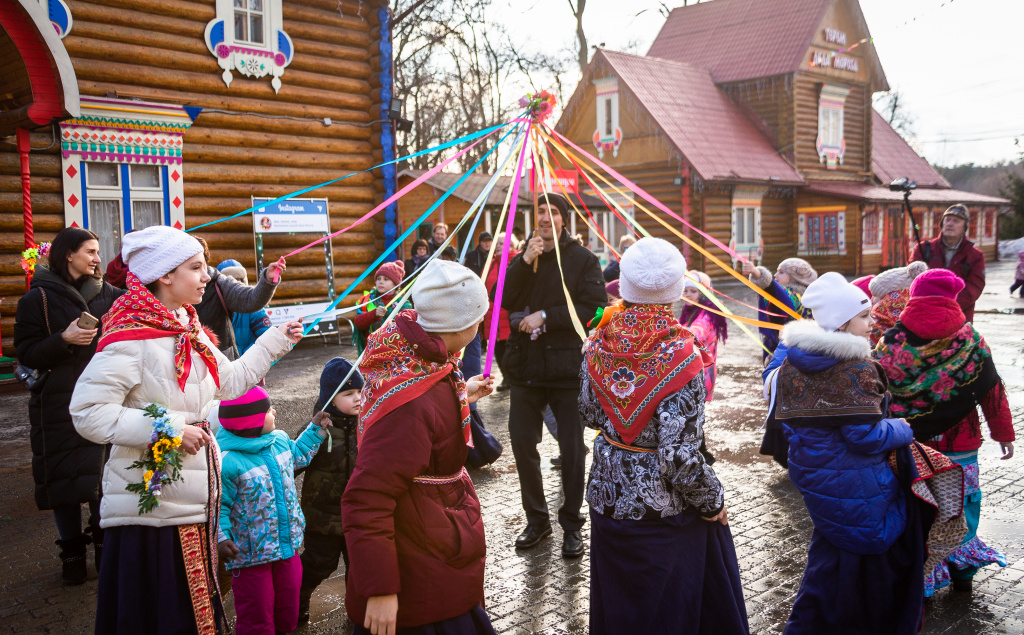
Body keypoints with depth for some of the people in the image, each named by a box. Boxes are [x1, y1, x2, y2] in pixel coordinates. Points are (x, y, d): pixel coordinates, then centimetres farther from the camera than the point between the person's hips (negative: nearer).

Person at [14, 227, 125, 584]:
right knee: (64, 480, 5)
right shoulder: (38, 299, -1)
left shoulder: (106, 294, 9)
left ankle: (105, 543, 20)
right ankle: (72, 553, 21)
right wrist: (64, 339, -20)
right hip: (59, 404, -2)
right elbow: (26, 354, -5)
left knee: (106, 476, 1)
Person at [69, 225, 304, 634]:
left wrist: (276, 340, 17)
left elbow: (230, 381, 18)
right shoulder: (131, 337, -19)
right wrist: (168, 429, -22)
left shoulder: (188, 330, 9)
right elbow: (88, 413, -22)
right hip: (150, 508, -8)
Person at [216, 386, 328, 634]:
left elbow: (297, 456, 24)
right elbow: (218, 506, -17)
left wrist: (315, 430, 21)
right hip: (251, 556, -7)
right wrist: (220, 538, -28)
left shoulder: (280, 440, 1)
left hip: (288, 546, 7)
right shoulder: (228, 462, -22)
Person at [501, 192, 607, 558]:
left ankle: (571, 524, 19)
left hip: (567, 367, -4)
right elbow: (504, 300, -3)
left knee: (572, 450, 3)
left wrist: (546, 316, -16)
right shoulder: (524, 257, 11)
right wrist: (525, 262, -14)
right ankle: (536, 520, 25)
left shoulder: (583, 259, -2)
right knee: (523, 444, 8)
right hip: (526, 366, 4)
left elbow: (594, 309, -12)